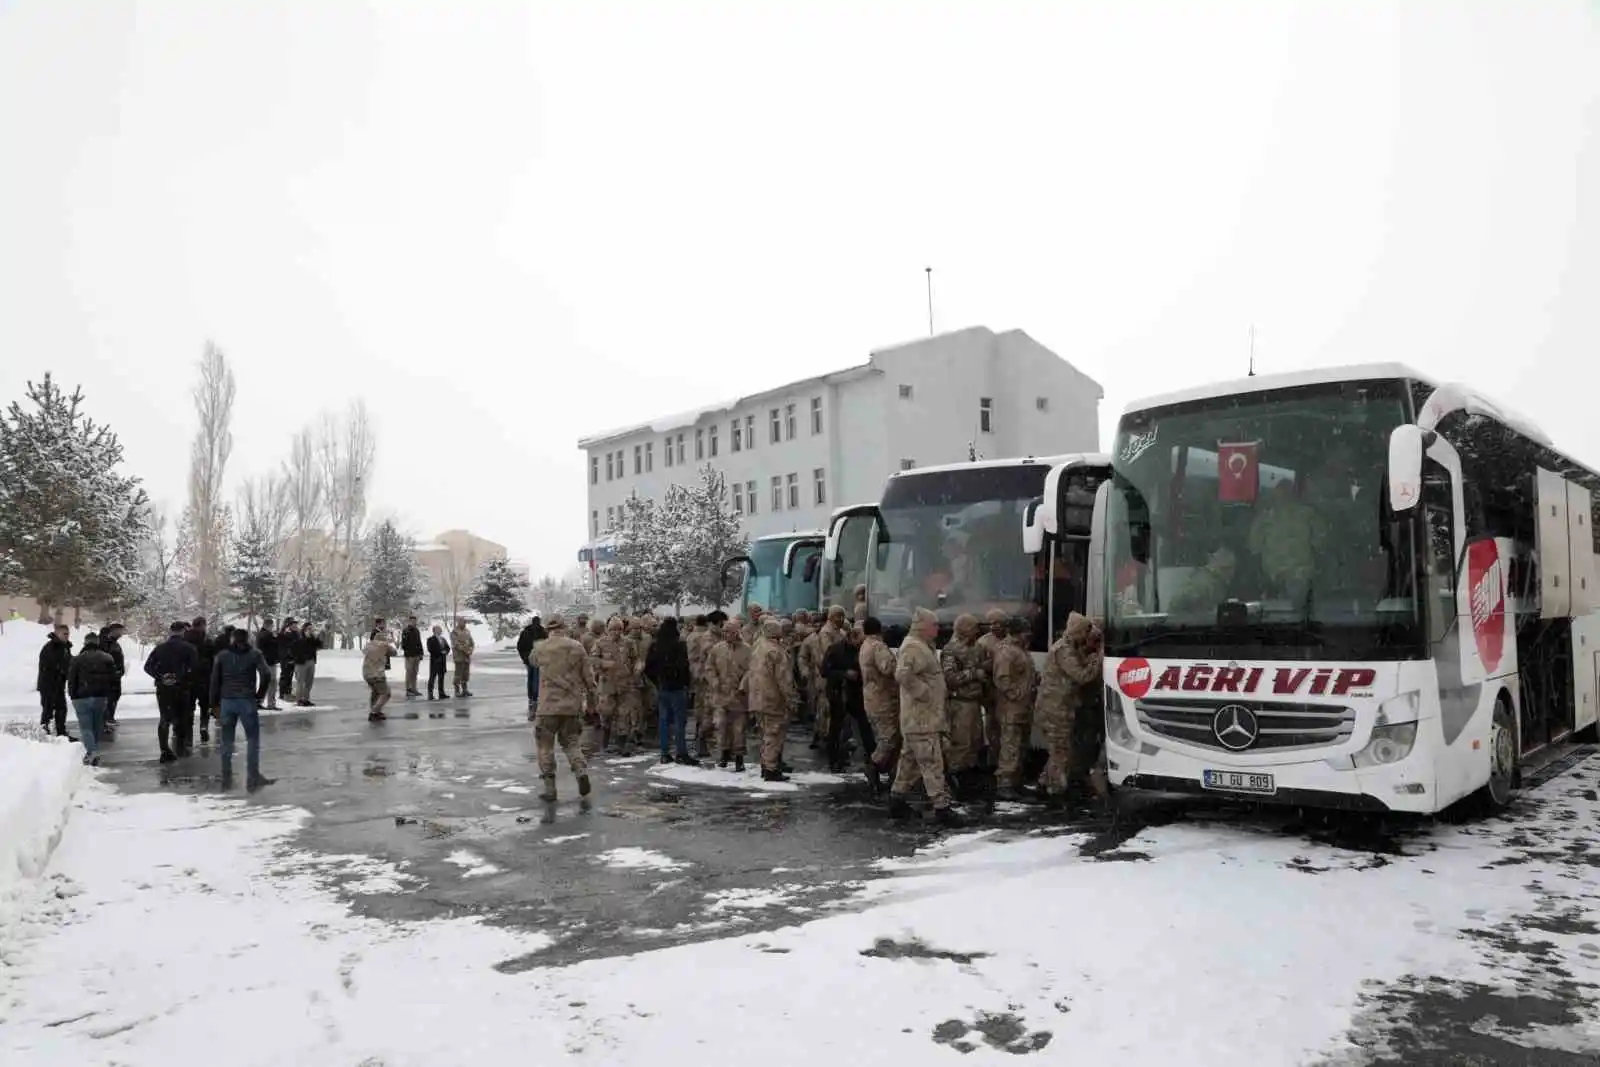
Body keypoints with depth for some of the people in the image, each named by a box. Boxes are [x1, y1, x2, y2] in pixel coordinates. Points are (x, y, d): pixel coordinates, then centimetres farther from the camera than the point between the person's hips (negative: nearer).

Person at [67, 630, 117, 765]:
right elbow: (113, 679, 4)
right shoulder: (107, 658, 5)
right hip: (101, 697, 3)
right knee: (97, 726, 14)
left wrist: (73, 695, 6)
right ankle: (94, 751, 20)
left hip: (82, 698, -3)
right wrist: (107, 693, 14)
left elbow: (71, 680, -4)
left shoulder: (77, 659, -5)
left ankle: (92, 751, -20)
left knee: (85, 726, -2)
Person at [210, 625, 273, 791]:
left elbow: (215, 680, 5)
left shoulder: (221, 656, 8)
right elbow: (265, 674, -11)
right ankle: (253, 778, -1)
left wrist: (215, 703, 10)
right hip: (247, 701, -3)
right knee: (253, 739, 4)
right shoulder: (254, 654, 0)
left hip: (226, 701, 3)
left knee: (226, 741, 11)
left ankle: (226, 778, 14)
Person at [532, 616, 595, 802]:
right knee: (571, 742, 18)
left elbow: (533, 662, 18)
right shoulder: (577, 647, -3)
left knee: (545, 746, 9)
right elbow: (588, 674, 1)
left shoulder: (540, 648, -5)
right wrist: (590, 691, 19)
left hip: (548, 705, -2)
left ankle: (550, 789, 9)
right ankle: (582, 773, -5)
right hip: (573, 705, 2)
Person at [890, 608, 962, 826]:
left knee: (911, 759, 17)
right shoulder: (913, 648, -17)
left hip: (929, 716, 11)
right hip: (921, 718, -11)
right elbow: (903, 675, -32)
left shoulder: (923, 646, 18)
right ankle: (941, 807, -7)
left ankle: (897, 798, 25)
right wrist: (924, 693, -23)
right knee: (932, 763, -8)